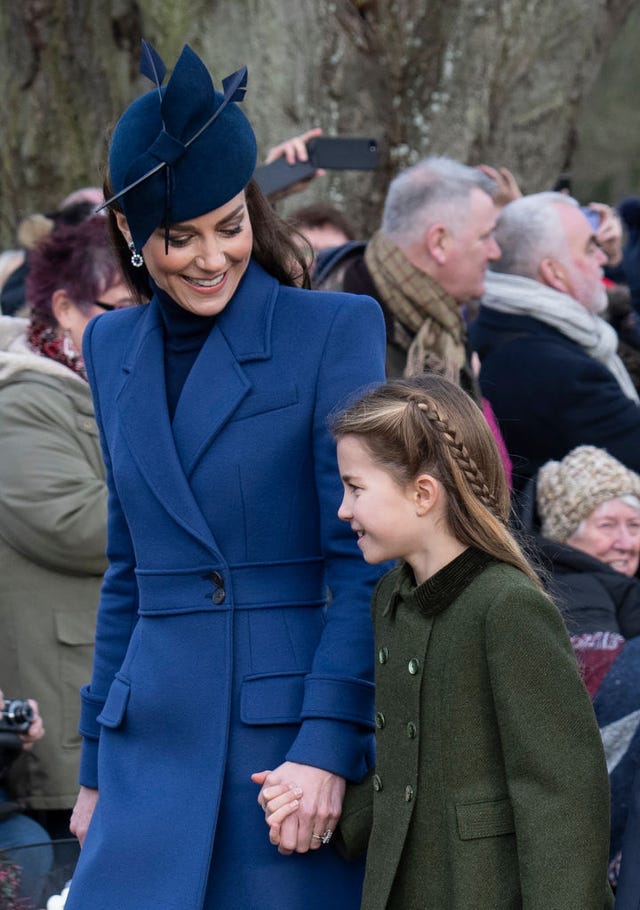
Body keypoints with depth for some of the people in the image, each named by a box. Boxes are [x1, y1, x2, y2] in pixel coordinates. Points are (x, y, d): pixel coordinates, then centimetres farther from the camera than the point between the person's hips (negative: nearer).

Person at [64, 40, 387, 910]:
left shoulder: (335, 330, -3)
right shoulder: (115, 348, 13)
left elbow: (364, 562, -7)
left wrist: (328, 744, -15)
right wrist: (95, 768, 18)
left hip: (293, 736, -4)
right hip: (156, 748, 4)